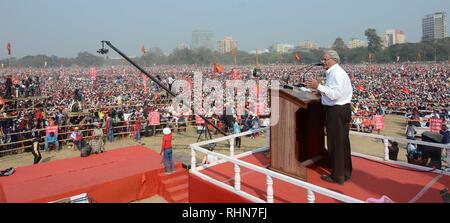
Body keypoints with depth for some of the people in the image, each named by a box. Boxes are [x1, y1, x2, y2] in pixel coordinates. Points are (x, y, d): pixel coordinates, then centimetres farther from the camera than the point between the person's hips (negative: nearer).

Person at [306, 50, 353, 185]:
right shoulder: (334, 72, 15)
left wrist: (318, 86, -24)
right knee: (343, 143, 18)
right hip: (342, 109, 11)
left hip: (336, 112, -11)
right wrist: (319, 89, 13)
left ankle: (338, 176, 12)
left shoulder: (336, 73, -17)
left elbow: (335, 94, -26)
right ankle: (345, 173, 32)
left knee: (336, 144, 0)